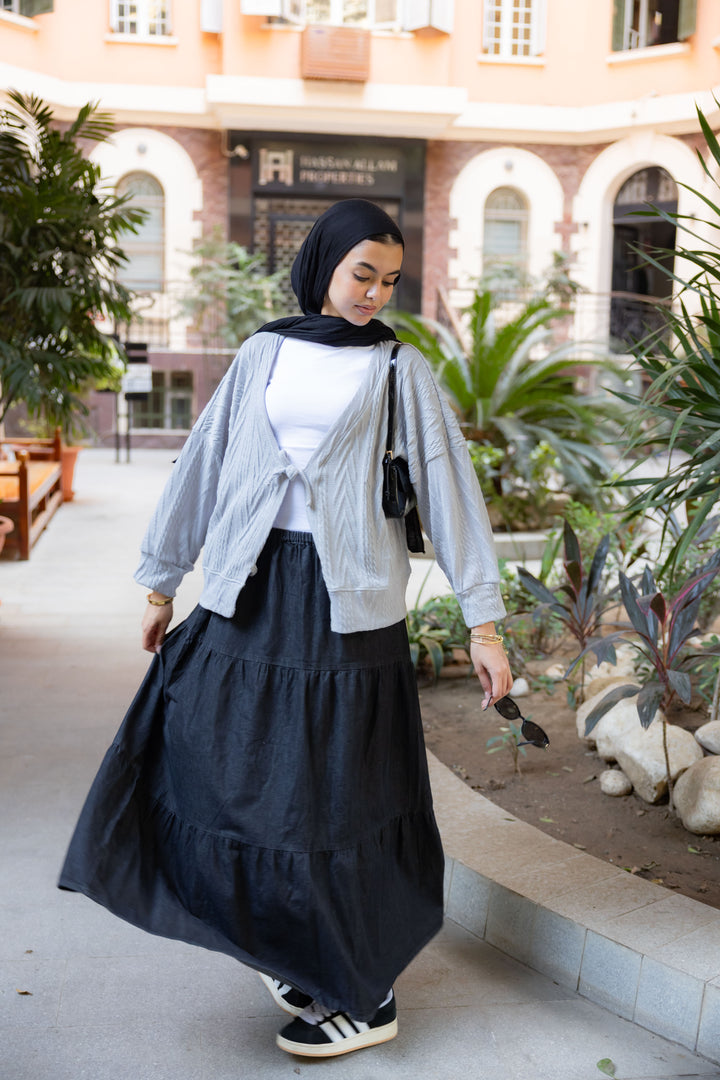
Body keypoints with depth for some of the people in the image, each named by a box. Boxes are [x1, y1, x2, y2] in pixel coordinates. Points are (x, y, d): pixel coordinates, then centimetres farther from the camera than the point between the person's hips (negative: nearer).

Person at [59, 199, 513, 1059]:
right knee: (218, 769, 3)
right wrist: (161, 582, 16)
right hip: (249, 594, 4)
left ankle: (363, 996, 19)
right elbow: (203, 465, 14)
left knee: (336, 792, 1)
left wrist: (483, 621, -7)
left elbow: (450, 490, -1)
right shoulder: (263, 354, 11)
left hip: (347, 599, -4)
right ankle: (295, 942, 28)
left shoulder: (401, 370, 3)